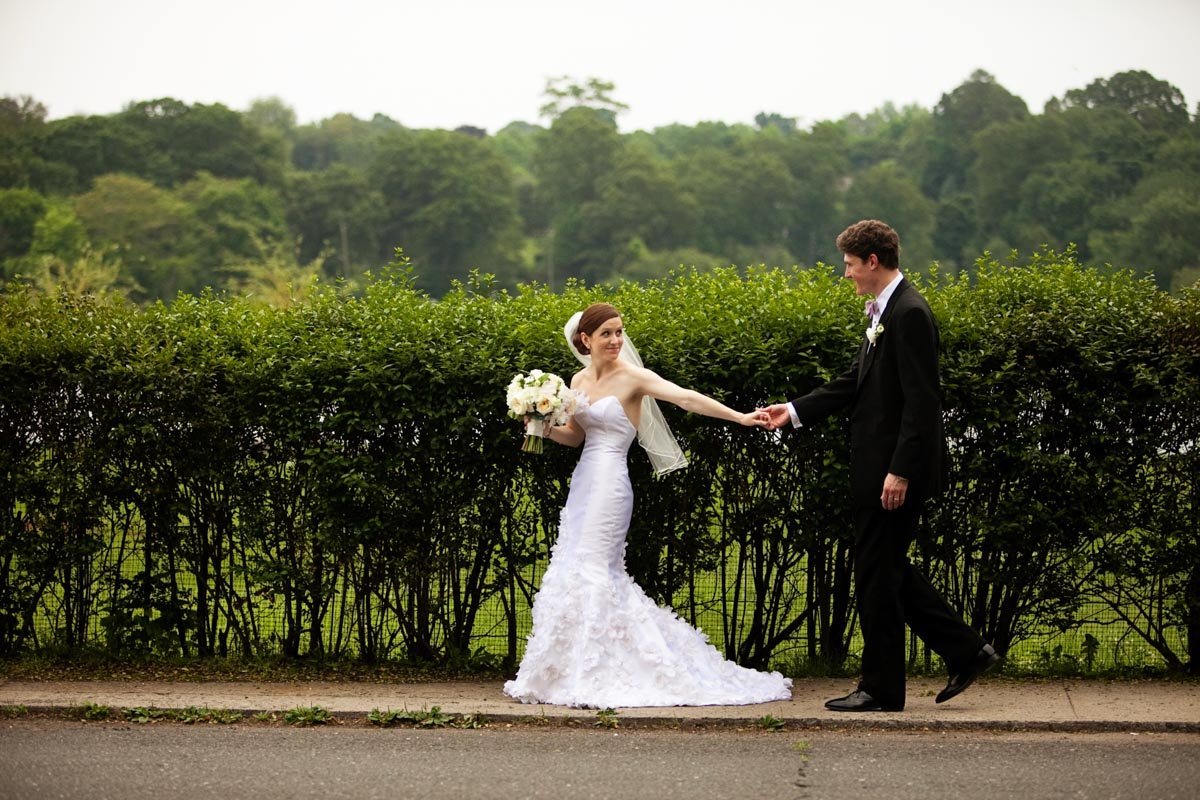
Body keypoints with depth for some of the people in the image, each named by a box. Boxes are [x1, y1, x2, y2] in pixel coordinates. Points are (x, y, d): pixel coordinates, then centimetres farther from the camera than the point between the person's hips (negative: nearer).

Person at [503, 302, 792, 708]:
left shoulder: (631, 377, -9)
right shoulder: (579, 381, 11)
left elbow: (686, 397, -19)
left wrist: (740, 417, -29)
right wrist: (546, 428, 1)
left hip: (609, 483, -7)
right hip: (584, 480, 7)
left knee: (591, 570, -10)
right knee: (571, 568, 8)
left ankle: (593, 678, -6)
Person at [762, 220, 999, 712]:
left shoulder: (909, 314, -17)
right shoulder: (884, 311, 14)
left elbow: (921, 403, -21)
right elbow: (856, 381, 21)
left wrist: (900, 472, -23)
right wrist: (795, 411, 16)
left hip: (896, 472, -10)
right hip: (879, 468, 10)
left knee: (877, 575, -2)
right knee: (888, 571, 16)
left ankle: (881, 690, 8)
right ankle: (966, 652, 21)